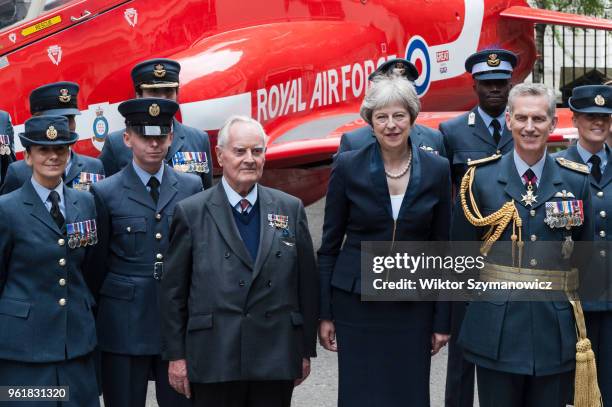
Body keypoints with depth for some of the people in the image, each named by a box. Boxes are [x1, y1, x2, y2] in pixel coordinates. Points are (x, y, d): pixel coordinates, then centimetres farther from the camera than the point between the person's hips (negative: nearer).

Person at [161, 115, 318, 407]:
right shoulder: (191, 213, 1)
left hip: (277, 359, 2)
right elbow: (173, 290, 2)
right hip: (214, 360, -2)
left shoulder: (291, 209, 7)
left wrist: (306, 349, 7)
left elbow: (307, 282, 8)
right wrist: (176, 355, 0)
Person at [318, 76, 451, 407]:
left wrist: (442, 320, 2)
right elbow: (330, 244, 1)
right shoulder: (347, 167, -4)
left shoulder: (436, 170, 0)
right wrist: (325, 313, -1)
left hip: (413, 307, 1)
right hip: (357, 303, -1)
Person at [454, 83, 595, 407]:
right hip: (497, 330, -1)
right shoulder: (480, 177, 0)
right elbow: (460, 249, 6)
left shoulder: (576, 180, 5)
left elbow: (585, 253, 9)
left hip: (556, 330, 1)